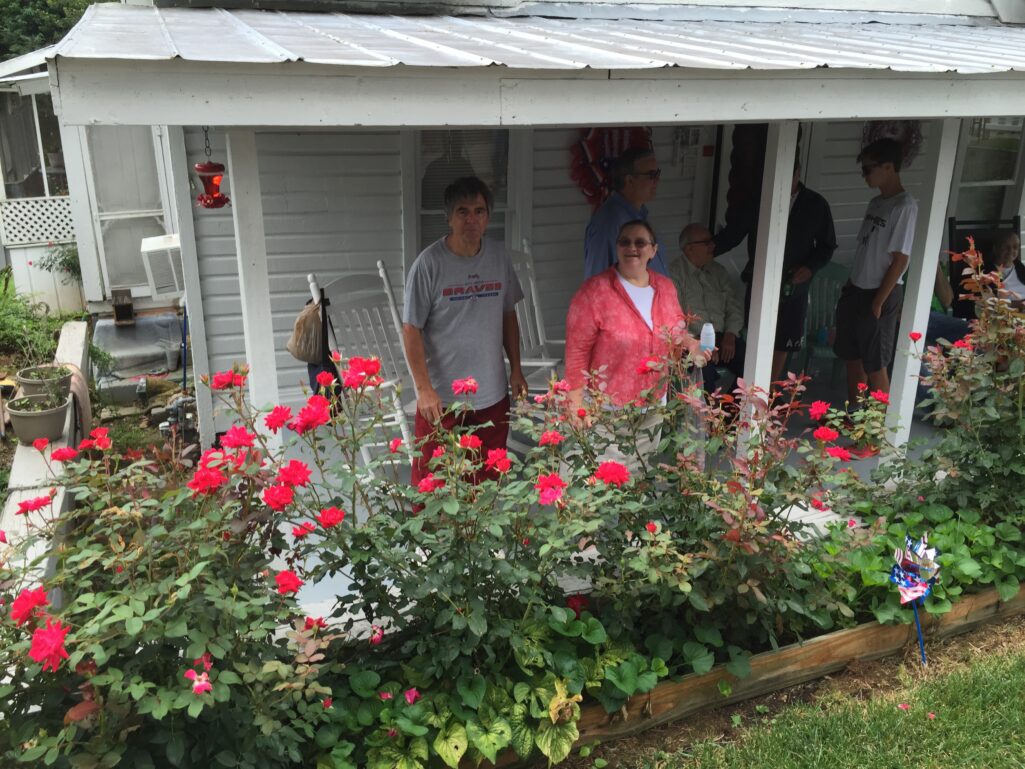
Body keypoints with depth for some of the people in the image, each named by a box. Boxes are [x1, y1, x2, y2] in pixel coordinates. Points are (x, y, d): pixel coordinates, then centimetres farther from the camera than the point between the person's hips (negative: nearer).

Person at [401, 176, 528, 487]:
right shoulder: (429, 263, -12)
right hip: (441, 398, -4)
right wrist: (424, 389, -15)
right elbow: (411, 330, -10)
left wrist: (516, 369, 10)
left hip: (493, 394, 4)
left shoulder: (499, 256, 2)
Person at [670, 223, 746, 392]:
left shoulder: (718, 271, 14)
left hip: (722, 337, 6)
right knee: (705, 369, -35)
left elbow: (734, 307, 15)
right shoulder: (674, 273, -6)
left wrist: (730, 335, -3)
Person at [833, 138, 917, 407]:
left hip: (879, 296, -8)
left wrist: (879, 301, -17)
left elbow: (900, 259, -18)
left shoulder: (904, 206, -17)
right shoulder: (876, 203, 9)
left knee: (874, 365, 1)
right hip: (855, 291, 8)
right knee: (852, 357, 15)